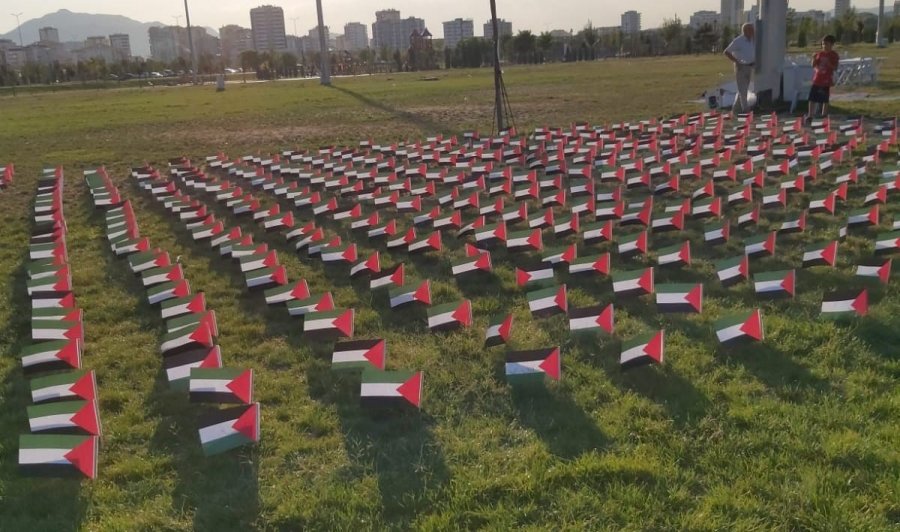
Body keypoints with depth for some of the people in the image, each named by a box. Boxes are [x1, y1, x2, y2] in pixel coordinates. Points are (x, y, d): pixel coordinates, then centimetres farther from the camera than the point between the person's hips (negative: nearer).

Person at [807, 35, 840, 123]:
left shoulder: (834, 55, -3)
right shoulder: (820, 54, 9)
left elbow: (835, 68, -8)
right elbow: (813, 66, 11)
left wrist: (828, 63, -22)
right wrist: (814, 59, -8)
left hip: (826, 80, -4)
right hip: (817, 80, 4)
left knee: (825, 100, 3)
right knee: (812, 98, 0)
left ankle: (823, 116, 13)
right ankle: (810, 116, 4)